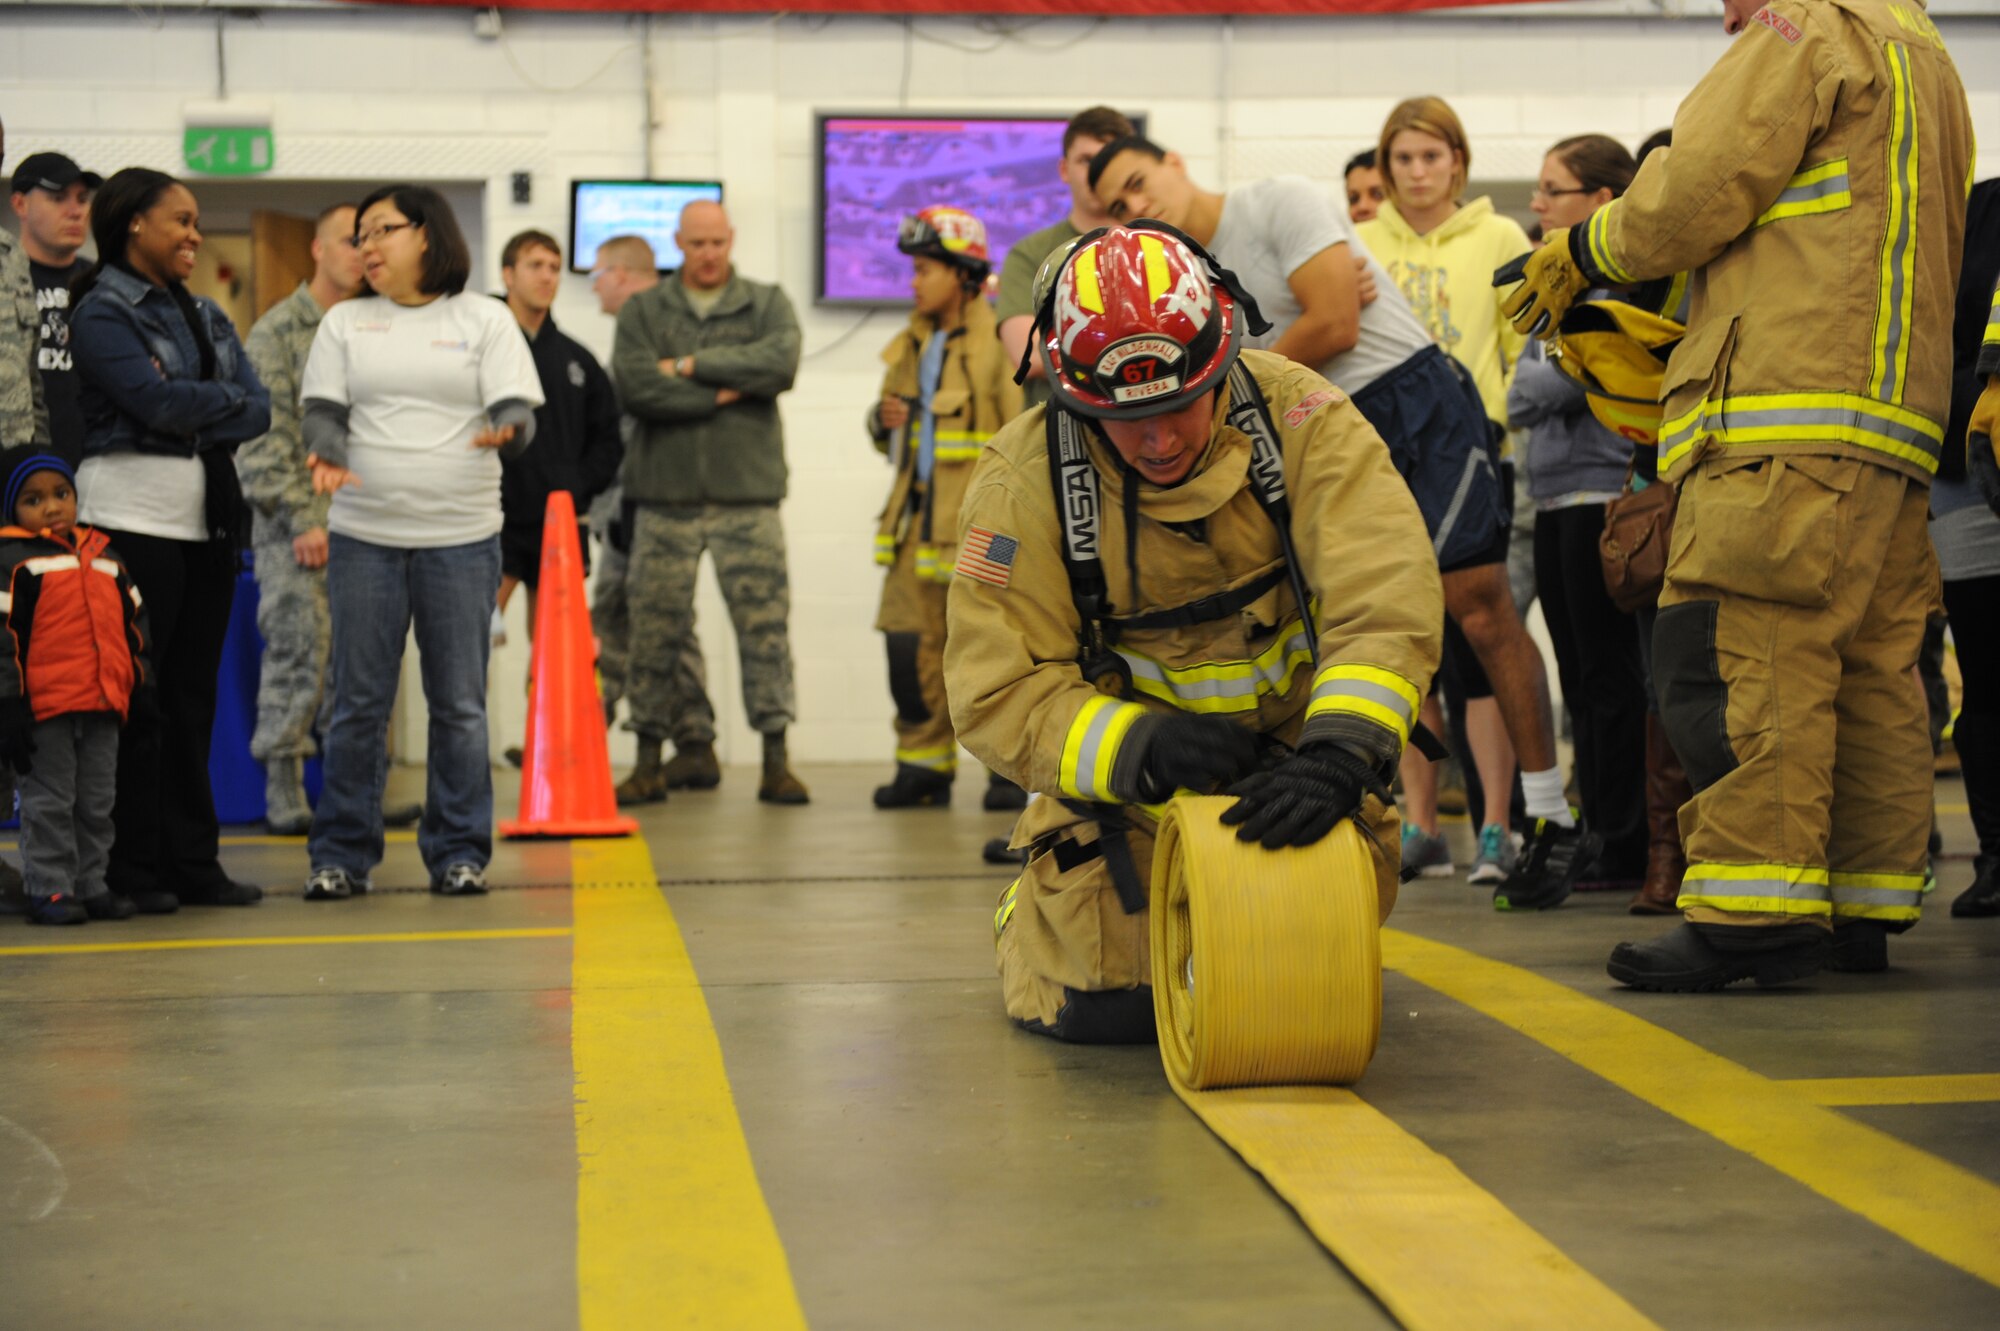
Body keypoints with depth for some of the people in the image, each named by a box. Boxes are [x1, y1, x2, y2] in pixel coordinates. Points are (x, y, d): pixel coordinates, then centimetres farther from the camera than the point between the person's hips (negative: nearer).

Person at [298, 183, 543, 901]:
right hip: (363, 537, 1)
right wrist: (326, 456, -16)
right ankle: (340, 854, 9)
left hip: (461, 538, -1)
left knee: (459, 705, 2)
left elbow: (517, 408, -2)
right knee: (358, 703, 1)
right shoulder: (344, 323, 12)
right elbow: (323, 411, 6)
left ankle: (459, 853, 11)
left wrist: (505, 432, -26)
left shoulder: (485, 320, 6)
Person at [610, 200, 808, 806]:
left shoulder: (767, 304, 10)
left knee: (764, 625, -3)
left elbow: (781, 363, -11)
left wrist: (690, 365, -9)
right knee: (655, 629, 2)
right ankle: (649, 761, 11)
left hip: (747, 492, 0)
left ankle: (776, 761, 2)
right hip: (665, 495, 1)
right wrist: (723, 394, -9)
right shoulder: (643, 311, 10)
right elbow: (634, 384, -7)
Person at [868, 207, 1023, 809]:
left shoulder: (998, 341, -9)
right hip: (919, 520, 7)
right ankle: (923, 764, 15)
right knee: (910, 646, 5)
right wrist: (883, 421, 4)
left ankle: (1009, 769, 7)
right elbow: (895, 440, 27)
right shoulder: (914, 344, 16)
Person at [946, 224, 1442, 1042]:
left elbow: (1385, 591, -30)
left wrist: (1340, 749, -46)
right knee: (1109, 1008, -8)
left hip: (1286, 753, 2)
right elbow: (999, 694, -21)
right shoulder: (1024, 481, -22)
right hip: (1122, 761, -2)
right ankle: (1032, 909, 26)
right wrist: (1138, 750, -38)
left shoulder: (1297, 415, -21)